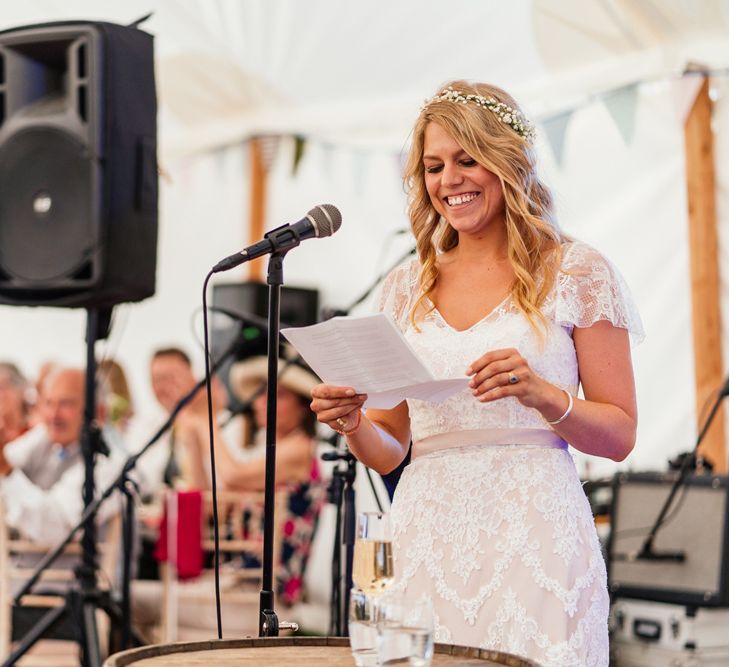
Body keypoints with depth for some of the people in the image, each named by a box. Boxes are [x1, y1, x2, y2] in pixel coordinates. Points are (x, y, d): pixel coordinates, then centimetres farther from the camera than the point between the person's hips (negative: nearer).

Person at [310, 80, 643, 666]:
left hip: (534, 535, -3)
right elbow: (388, 451, 14)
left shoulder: (577, 273, 2)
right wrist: (352, 423, -7)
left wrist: (543, 395, -17)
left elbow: (619, 435, 0)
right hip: (428, 544, 3)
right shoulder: (407, 287, 13)